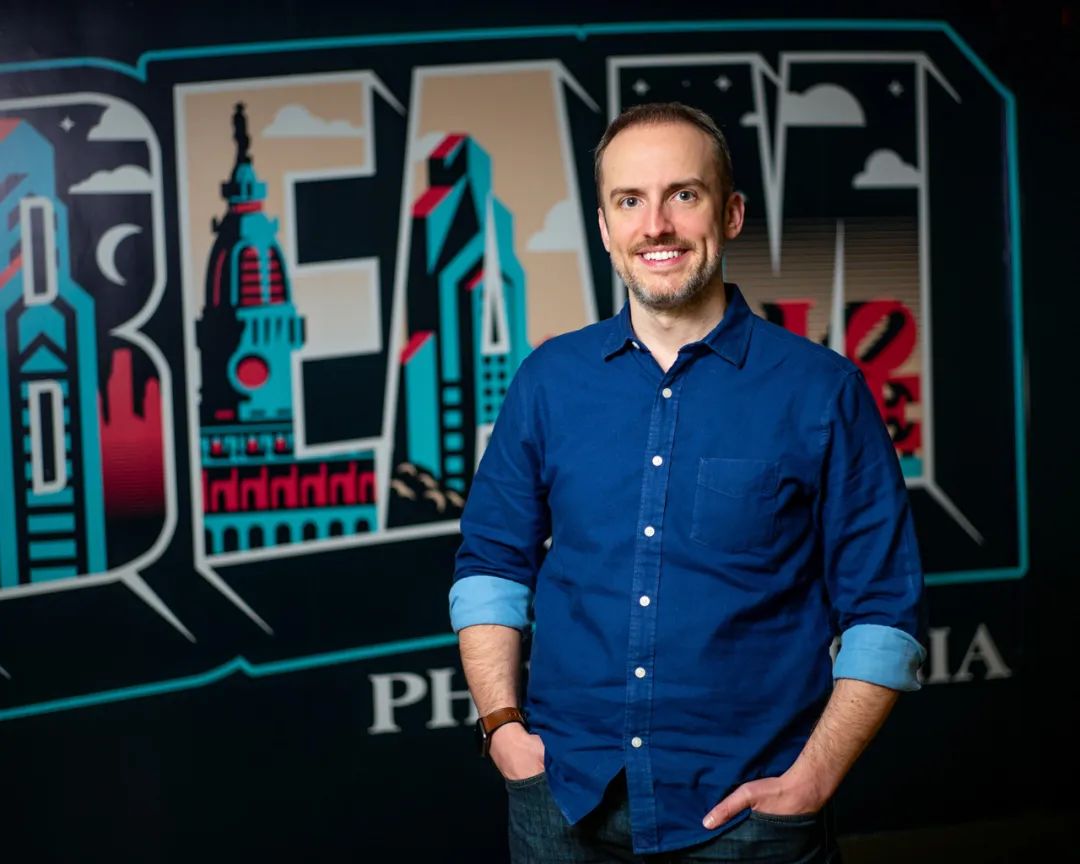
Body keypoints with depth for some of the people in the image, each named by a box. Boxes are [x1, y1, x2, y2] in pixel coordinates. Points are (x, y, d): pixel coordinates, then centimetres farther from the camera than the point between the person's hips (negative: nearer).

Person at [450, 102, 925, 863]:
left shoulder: (821, 390, -5)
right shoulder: (549, 380, 3)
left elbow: (883, 613, -4)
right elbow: (491, 563, 9)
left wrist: (811, 781, -12)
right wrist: (502, 725, -1)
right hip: (564, 799, 3)